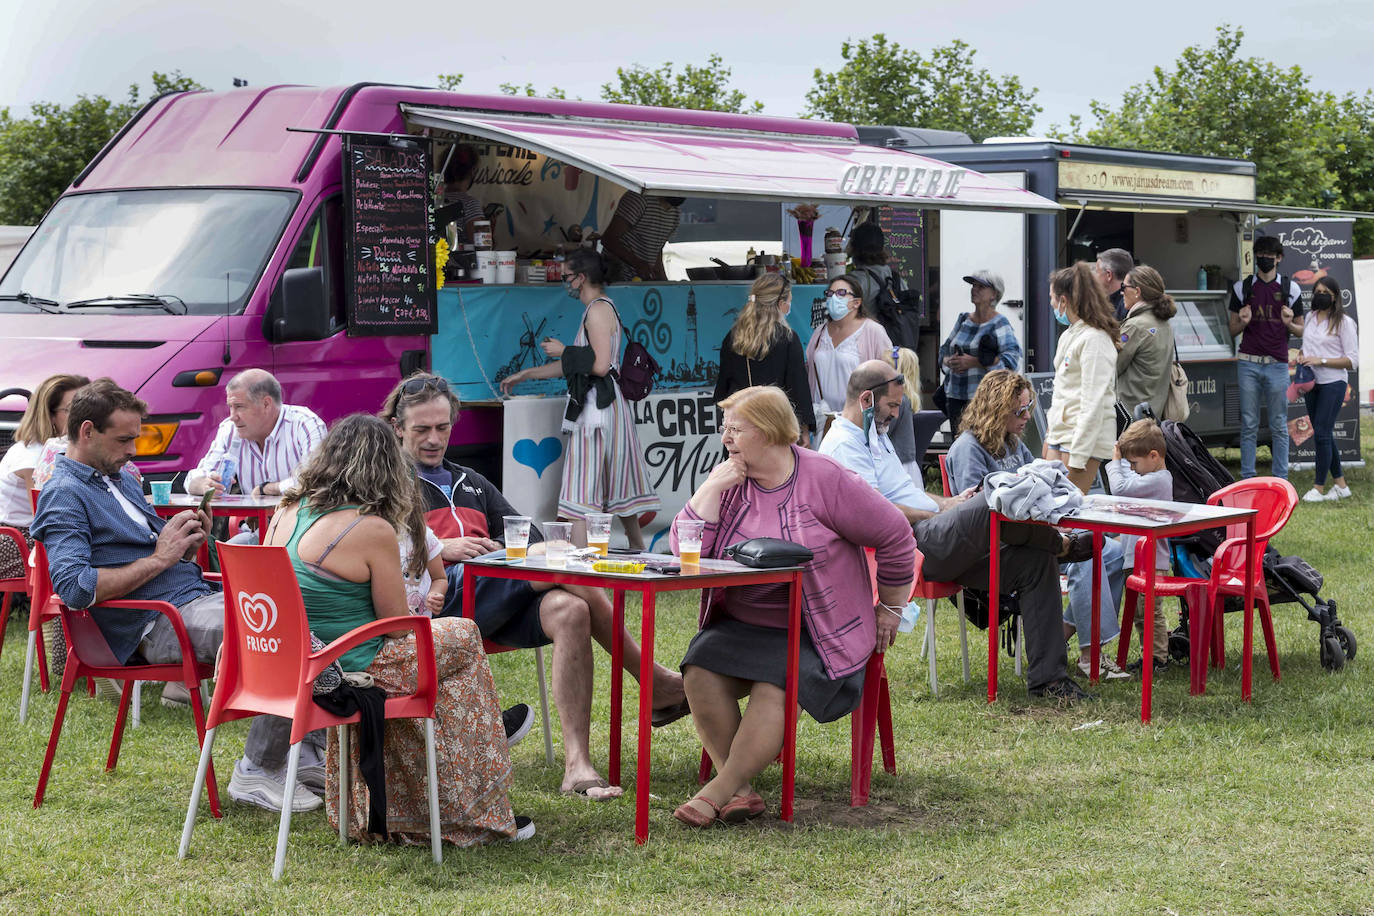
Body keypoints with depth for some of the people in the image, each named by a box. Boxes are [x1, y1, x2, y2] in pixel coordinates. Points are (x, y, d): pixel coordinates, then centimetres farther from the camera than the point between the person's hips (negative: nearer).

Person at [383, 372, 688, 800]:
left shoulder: (471, 484, 35)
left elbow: (531, 539, 25)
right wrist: (441, 548, -15)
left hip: (499, 605, 6)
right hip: (440, 599, -6)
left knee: (569, 610, -30)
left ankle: (577, 766, -35)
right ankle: (659, 685, -21)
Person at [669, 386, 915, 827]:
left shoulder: (823, 480, -8)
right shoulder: (728, 480, 6)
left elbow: (894, 534, -2)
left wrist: (889, 609, 5)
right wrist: (712, 488, -12)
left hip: (819, 631, -4)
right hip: (741, 624, 5)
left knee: (773, 684, -32)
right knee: (701, 670, -24)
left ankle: (720, 790, -26)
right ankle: (741, 790, -21)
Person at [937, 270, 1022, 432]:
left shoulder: (999, 324, -3)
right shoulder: (963, 319, 16)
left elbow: (1013, 359, -14)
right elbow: (944, 350, 21)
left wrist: (974, 362, -18)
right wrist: (949, 362, -4)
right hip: (955, 397, 6)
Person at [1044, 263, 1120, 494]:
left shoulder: (1094, 340, -14)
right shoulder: (1068, 336, 16)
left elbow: (1093, 403, -19)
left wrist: (1078, 455, -22)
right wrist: (1050, 435, 23)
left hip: (1085, 438, -9)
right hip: (1060, 434, 9)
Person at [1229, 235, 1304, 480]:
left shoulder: (1290, 288, 7)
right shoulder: (1242, 288, 8)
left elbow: (1300, 331, 11)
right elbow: (1233, 330, 12)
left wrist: (1288, 324, -11)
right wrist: (1243, 322, -10)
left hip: (1277, 364, -1)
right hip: (1248, 362, 1)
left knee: (1279, 425, 1)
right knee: (1249, 424, 2)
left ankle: (1280, 478, 5)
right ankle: (1247, 477, 6)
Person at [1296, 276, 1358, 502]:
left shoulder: (1344, 322, -6)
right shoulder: (1310, 318, 13)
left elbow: (1352, 360, -9)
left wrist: (1321, 360, -18)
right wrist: (1301, 357, 4)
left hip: (1333, 383, -7)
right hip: (1311, 385, 7)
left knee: (1321, 434, -11)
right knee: (1324, 434, 9)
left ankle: (1319, 487, -5)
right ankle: (1340, 484, 18)